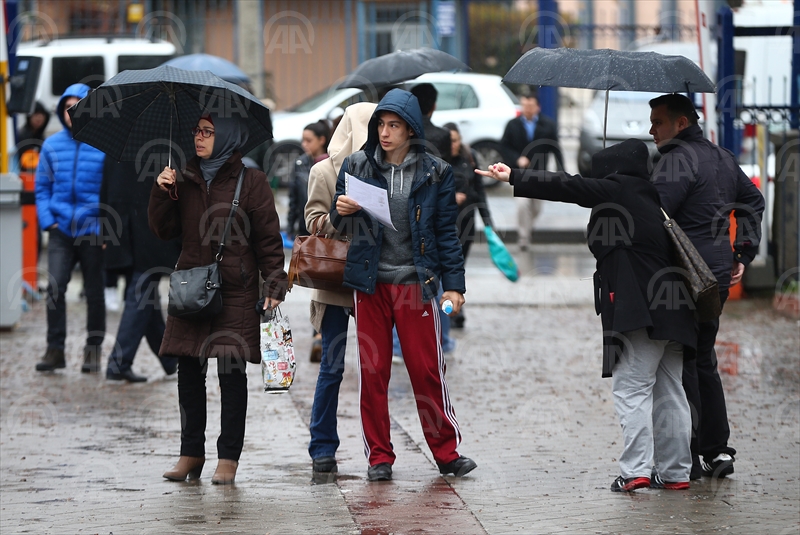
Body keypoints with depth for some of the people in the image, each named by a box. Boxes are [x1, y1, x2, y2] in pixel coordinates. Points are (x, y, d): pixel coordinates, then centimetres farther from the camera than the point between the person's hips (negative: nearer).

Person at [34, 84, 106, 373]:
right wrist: (47, 220, -1)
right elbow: (42, 187, 11)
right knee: (55, 287, -11)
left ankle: (93, 350, 19)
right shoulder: (52, 145, 5)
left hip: (93, 231, -2)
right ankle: (55, 348, -6)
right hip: (61, 229, 2)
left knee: (94, 292, 8)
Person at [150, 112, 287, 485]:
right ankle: (191, 453, 13)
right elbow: (163, 230, 10)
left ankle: (228, 456, 2)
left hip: (235, 292, -4)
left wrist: (274, 285, -6)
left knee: (231, 371, -4)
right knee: (188, 371, 4)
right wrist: (161, 193, -5)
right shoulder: (186, 180, 12)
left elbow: (269, 239, 0)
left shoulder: (250, 182, 0)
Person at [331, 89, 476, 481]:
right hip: (370, 284, 1)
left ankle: (446, 452, 10)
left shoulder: (434, 173, 4)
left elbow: (446, 232, 7)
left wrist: (453, 283, 2)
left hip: (416, 282, -1)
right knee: (372, 371, 2)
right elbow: (339, 226, 12)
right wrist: (341, 211, -11)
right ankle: (379, 457, 10)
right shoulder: (357, 166, 6)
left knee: (427, 369, -1)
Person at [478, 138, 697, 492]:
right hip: (672, 313, 8)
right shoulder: (652, 197, 18)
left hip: (638, 311, -8)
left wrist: (515, 178, 0)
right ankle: (675, 471, 12)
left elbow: (569, 188, -4)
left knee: (631, 388, -7)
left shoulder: (619, 191, -3)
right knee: (668, 391, 11)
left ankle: (635, 470, -14)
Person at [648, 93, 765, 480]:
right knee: (703, 362, 17)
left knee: (679, 365, -4)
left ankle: (687, 457, -4)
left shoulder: (677, 159, -13)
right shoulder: (722, 158, 17)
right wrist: (744, 253, 25)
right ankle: (718, 450, 16)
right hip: (718, 275, 9)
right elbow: (753, 199, 29)